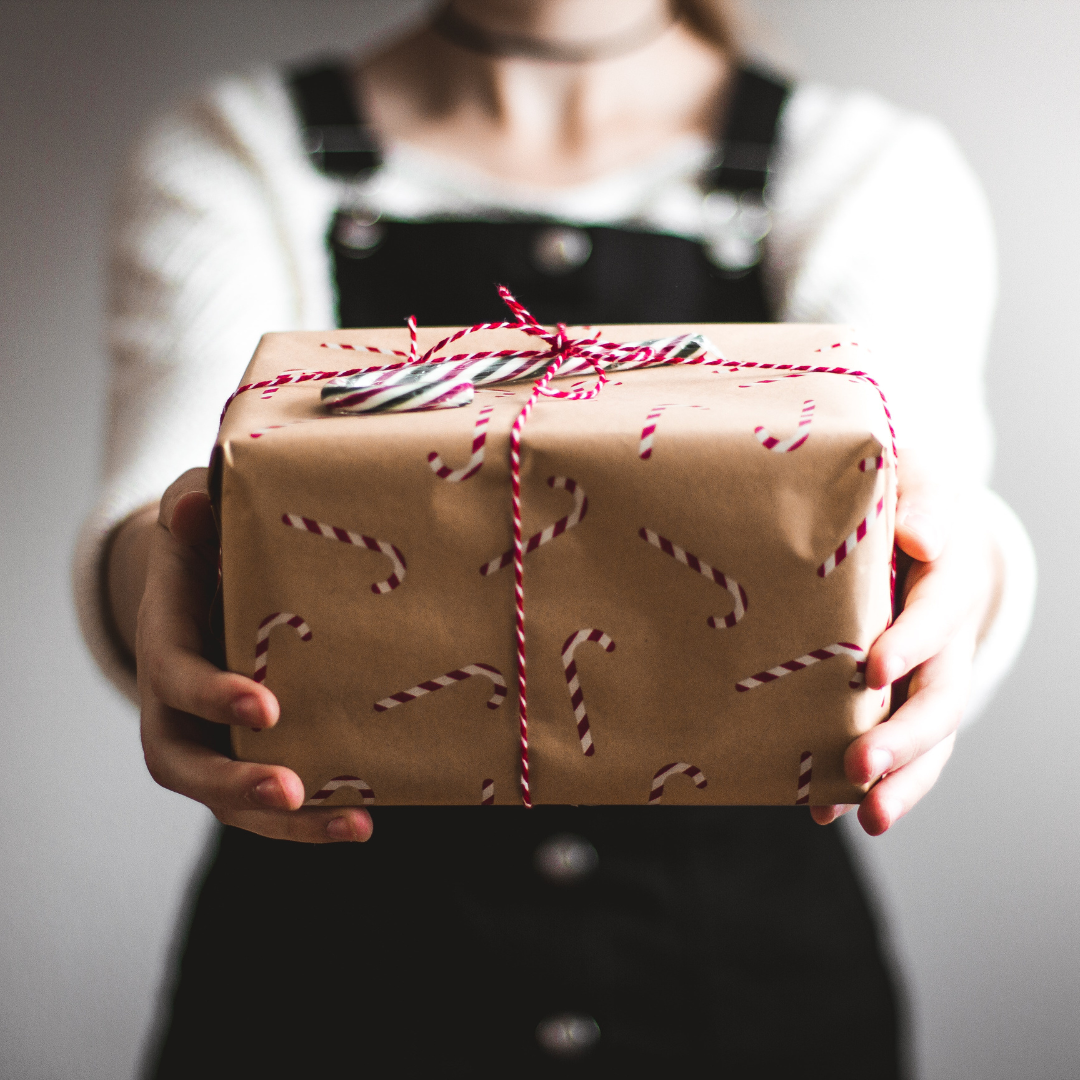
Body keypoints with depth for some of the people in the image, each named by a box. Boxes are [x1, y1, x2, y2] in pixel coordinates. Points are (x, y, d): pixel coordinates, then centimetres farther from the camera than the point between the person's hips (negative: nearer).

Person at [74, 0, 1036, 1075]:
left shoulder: (878, 170, 0)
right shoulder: (228, 158, -2)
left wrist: (963, 570, -42)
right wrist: (153, 571, -42)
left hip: (746, 964, 1)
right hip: (335, 968, 0)